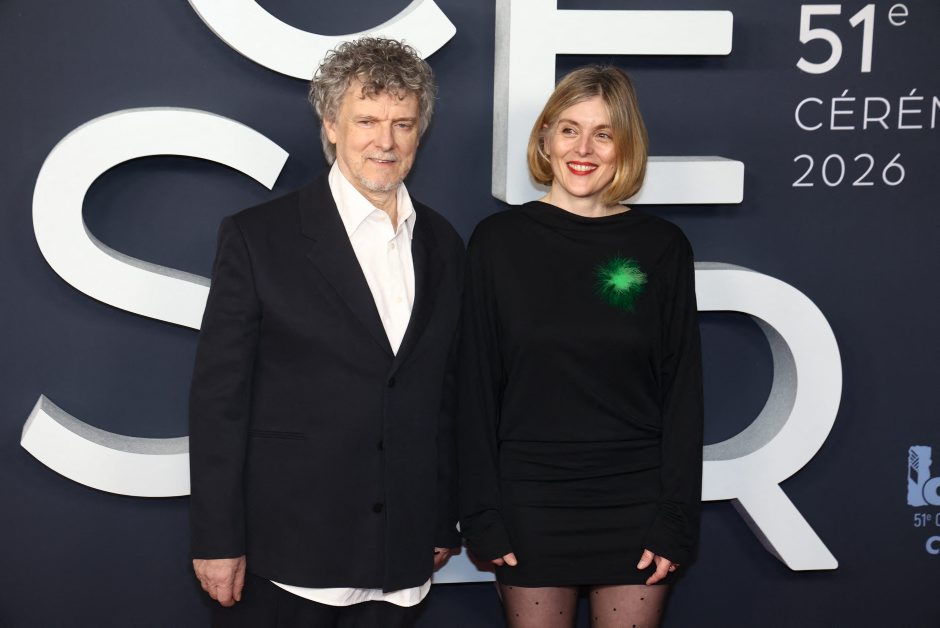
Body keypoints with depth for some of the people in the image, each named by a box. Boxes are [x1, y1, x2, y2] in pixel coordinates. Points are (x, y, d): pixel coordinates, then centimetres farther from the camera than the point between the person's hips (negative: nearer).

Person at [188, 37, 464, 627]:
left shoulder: (443, 245, 8)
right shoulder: (257, 237, -5)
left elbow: (446, 395, 13)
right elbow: (219, 396, -7)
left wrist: (445, 522, 13)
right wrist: (218, 540, -10)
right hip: (282, 554, -4)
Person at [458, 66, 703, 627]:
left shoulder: (662, 247, 0)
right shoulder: (499, 240, -1)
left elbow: (682, 389, 1)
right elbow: (477, 385, 0)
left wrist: (675, 519, -3)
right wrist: (482, 515, -4)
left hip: (634, 503, 0)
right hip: (530, 501, 0)